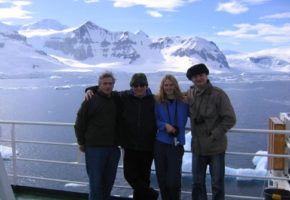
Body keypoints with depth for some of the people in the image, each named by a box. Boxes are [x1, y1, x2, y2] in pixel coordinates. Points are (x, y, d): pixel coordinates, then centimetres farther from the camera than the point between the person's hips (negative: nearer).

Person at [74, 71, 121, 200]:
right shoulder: (91, 100, -4)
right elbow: (79, 123, -1)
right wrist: (81, 143, 1)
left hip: (113, 148, 5)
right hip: (94, 147, -4)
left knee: (108, 182, 12)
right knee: (96, 182, -2)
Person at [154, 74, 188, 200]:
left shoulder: (183, 101, 2)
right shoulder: (158, 101, 2)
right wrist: (165, 125, -14)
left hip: (176, 144, -1)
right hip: (160, 143, 1)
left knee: (173, 180, -5)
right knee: (162, 178, 9)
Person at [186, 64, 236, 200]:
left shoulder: (218, 94, -12)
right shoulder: (190, 94, 2)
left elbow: (230, 119, -12)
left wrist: (214, 135, -16)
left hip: (216, 147, -4)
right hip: (197, 147, 4)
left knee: (217, 184, 8)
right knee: (197, 183, 16)